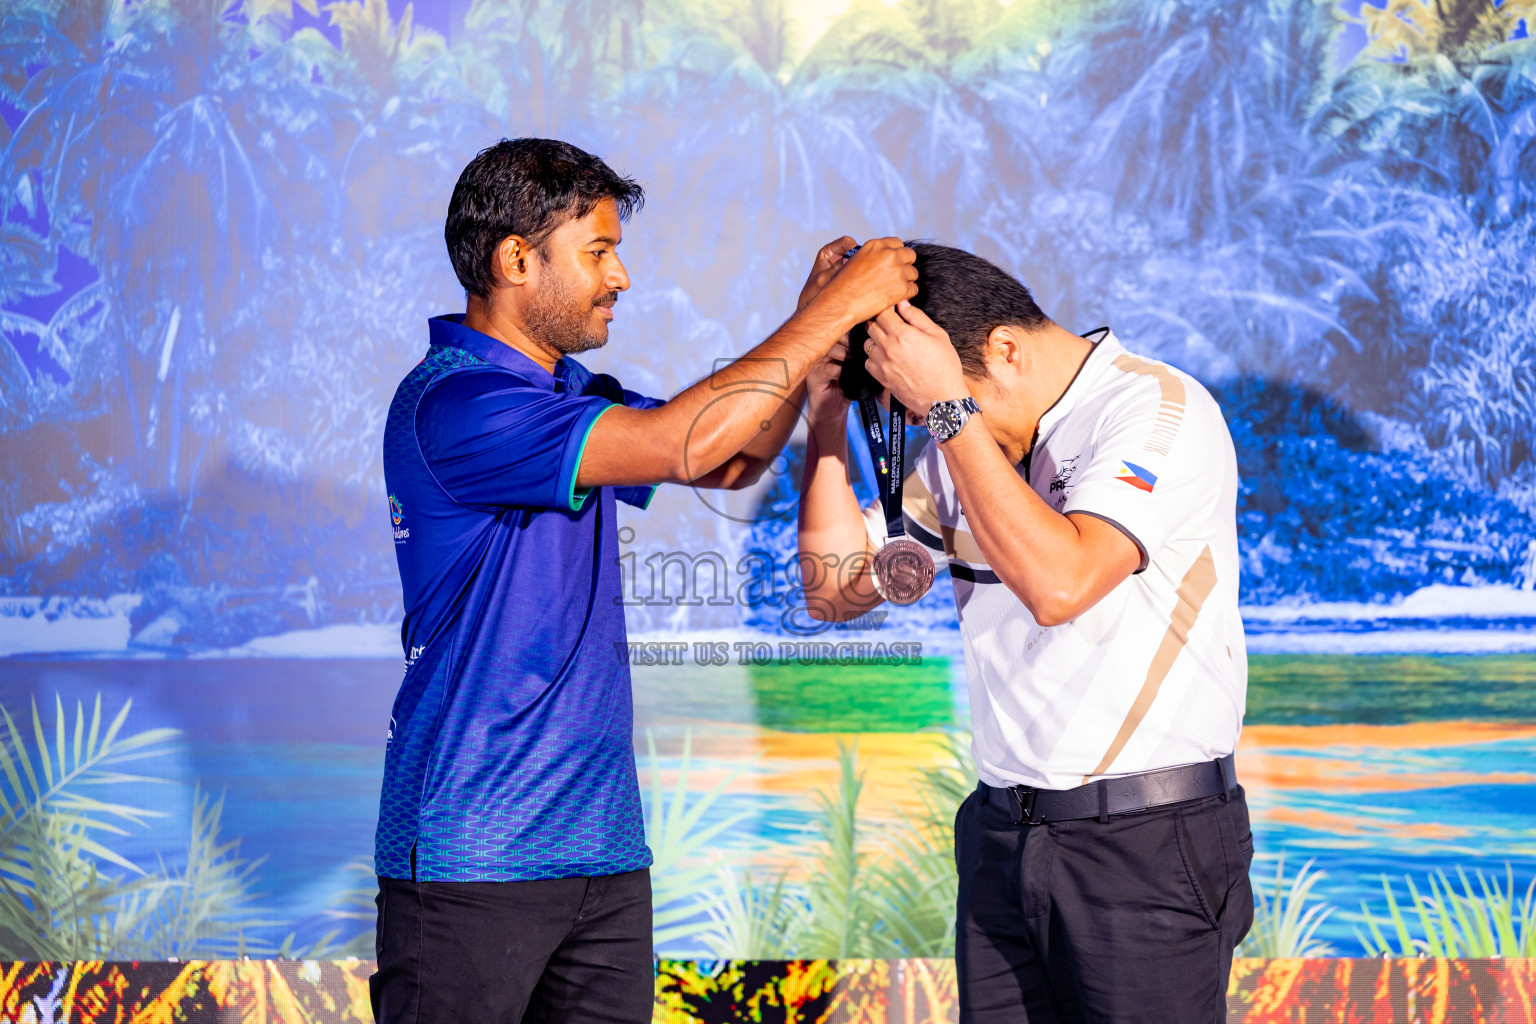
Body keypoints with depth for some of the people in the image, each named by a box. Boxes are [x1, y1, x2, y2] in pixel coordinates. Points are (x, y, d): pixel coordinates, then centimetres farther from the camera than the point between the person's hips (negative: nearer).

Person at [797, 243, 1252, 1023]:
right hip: (1001, 835, 7)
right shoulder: (974, 436, 11)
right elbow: (837, 587, 13)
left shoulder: (1158, 411, -11)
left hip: (1146, 842, -6)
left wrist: (949, 408, -22)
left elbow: (1059, 583, -25)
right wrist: (828, 413, 2)